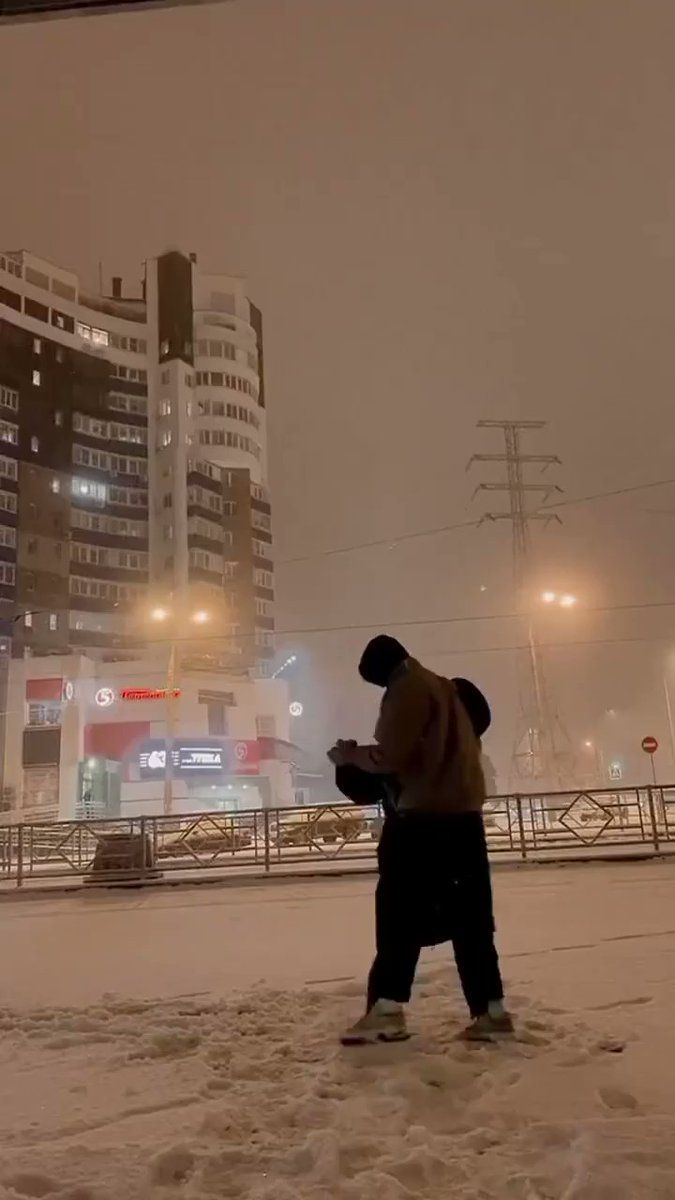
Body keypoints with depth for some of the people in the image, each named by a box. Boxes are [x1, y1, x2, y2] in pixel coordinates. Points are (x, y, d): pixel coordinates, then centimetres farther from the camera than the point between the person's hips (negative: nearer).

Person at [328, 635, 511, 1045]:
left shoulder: (408, 690, -7)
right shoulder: (451, 690, 22)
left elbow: (391, 755, -17)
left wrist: (350, 755, 1)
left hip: (423, 817, -9)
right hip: (463, 815, 9)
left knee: (400, 912, -6)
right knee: (470, 917, 9)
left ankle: (387, 1009, -8)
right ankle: (490, 1010, 10)